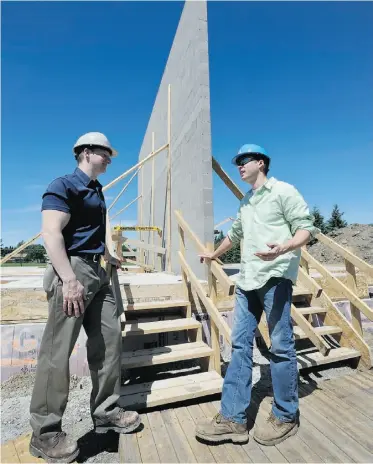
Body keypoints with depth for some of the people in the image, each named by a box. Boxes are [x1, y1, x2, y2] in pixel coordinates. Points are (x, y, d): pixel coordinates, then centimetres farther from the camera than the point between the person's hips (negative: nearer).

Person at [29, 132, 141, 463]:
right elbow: (51, 233, -18)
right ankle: (45, 433, 17)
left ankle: (106, 412, 26)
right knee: (58, 351, -1)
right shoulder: (64, 186, -7)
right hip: (73, 270, -9)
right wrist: (69, 280, -26)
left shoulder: (96, 190, 19)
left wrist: (108, 257, 40)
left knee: (109, 338, 10)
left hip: (96, 271, 9)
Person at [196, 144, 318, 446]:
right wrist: (213, 255, 44)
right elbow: (235, 234, 34)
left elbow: (306, 227, -8)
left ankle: (286, 418, 21)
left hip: (276, 277, -7)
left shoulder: (283, 191, 0)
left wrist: (284, 248, -28)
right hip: (248, 280, 8)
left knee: (281, 346, 1)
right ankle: (233, 419, 14)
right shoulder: (245, 203, 23)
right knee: (241, 344, 5)